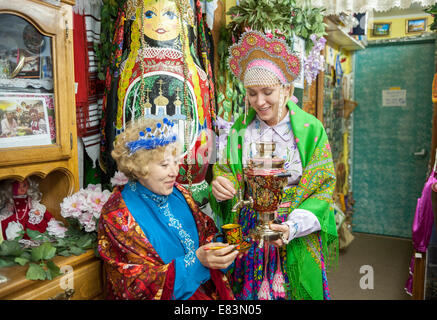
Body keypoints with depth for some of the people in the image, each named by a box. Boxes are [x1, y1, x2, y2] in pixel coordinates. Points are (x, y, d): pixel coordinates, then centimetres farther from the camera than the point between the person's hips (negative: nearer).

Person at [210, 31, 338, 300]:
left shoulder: (310, 129, -9)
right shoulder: (241, 129, -1)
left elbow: (324, 187, -11)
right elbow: (225, 171, 2)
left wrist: (293, 226, -25)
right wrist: (220, 187, -22)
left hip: (297, 239, -2)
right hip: (248, 232, 2)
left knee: (292, 290, 12)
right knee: (248, 289, 13)